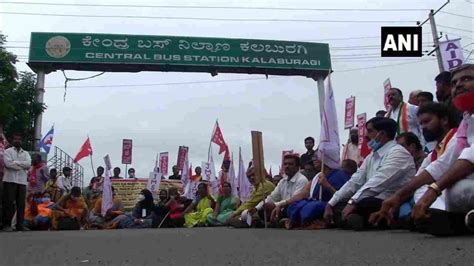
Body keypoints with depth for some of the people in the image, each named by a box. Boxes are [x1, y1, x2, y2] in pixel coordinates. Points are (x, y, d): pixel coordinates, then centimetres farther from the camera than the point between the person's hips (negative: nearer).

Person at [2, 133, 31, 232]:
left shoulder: (25, 153, 18)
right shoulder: (8, 151, 7)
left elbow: (28, 164, 0)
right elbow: (8, 163, -10)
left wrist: (16, 162, -7)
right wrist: (23, 166, -7)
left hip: (22, 181, 3)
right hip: (10, 180, -3)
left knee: (21, 203, 1)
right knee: (9, 202, -5)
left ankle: (20, 225, 5)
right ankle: (7, 224, 2)